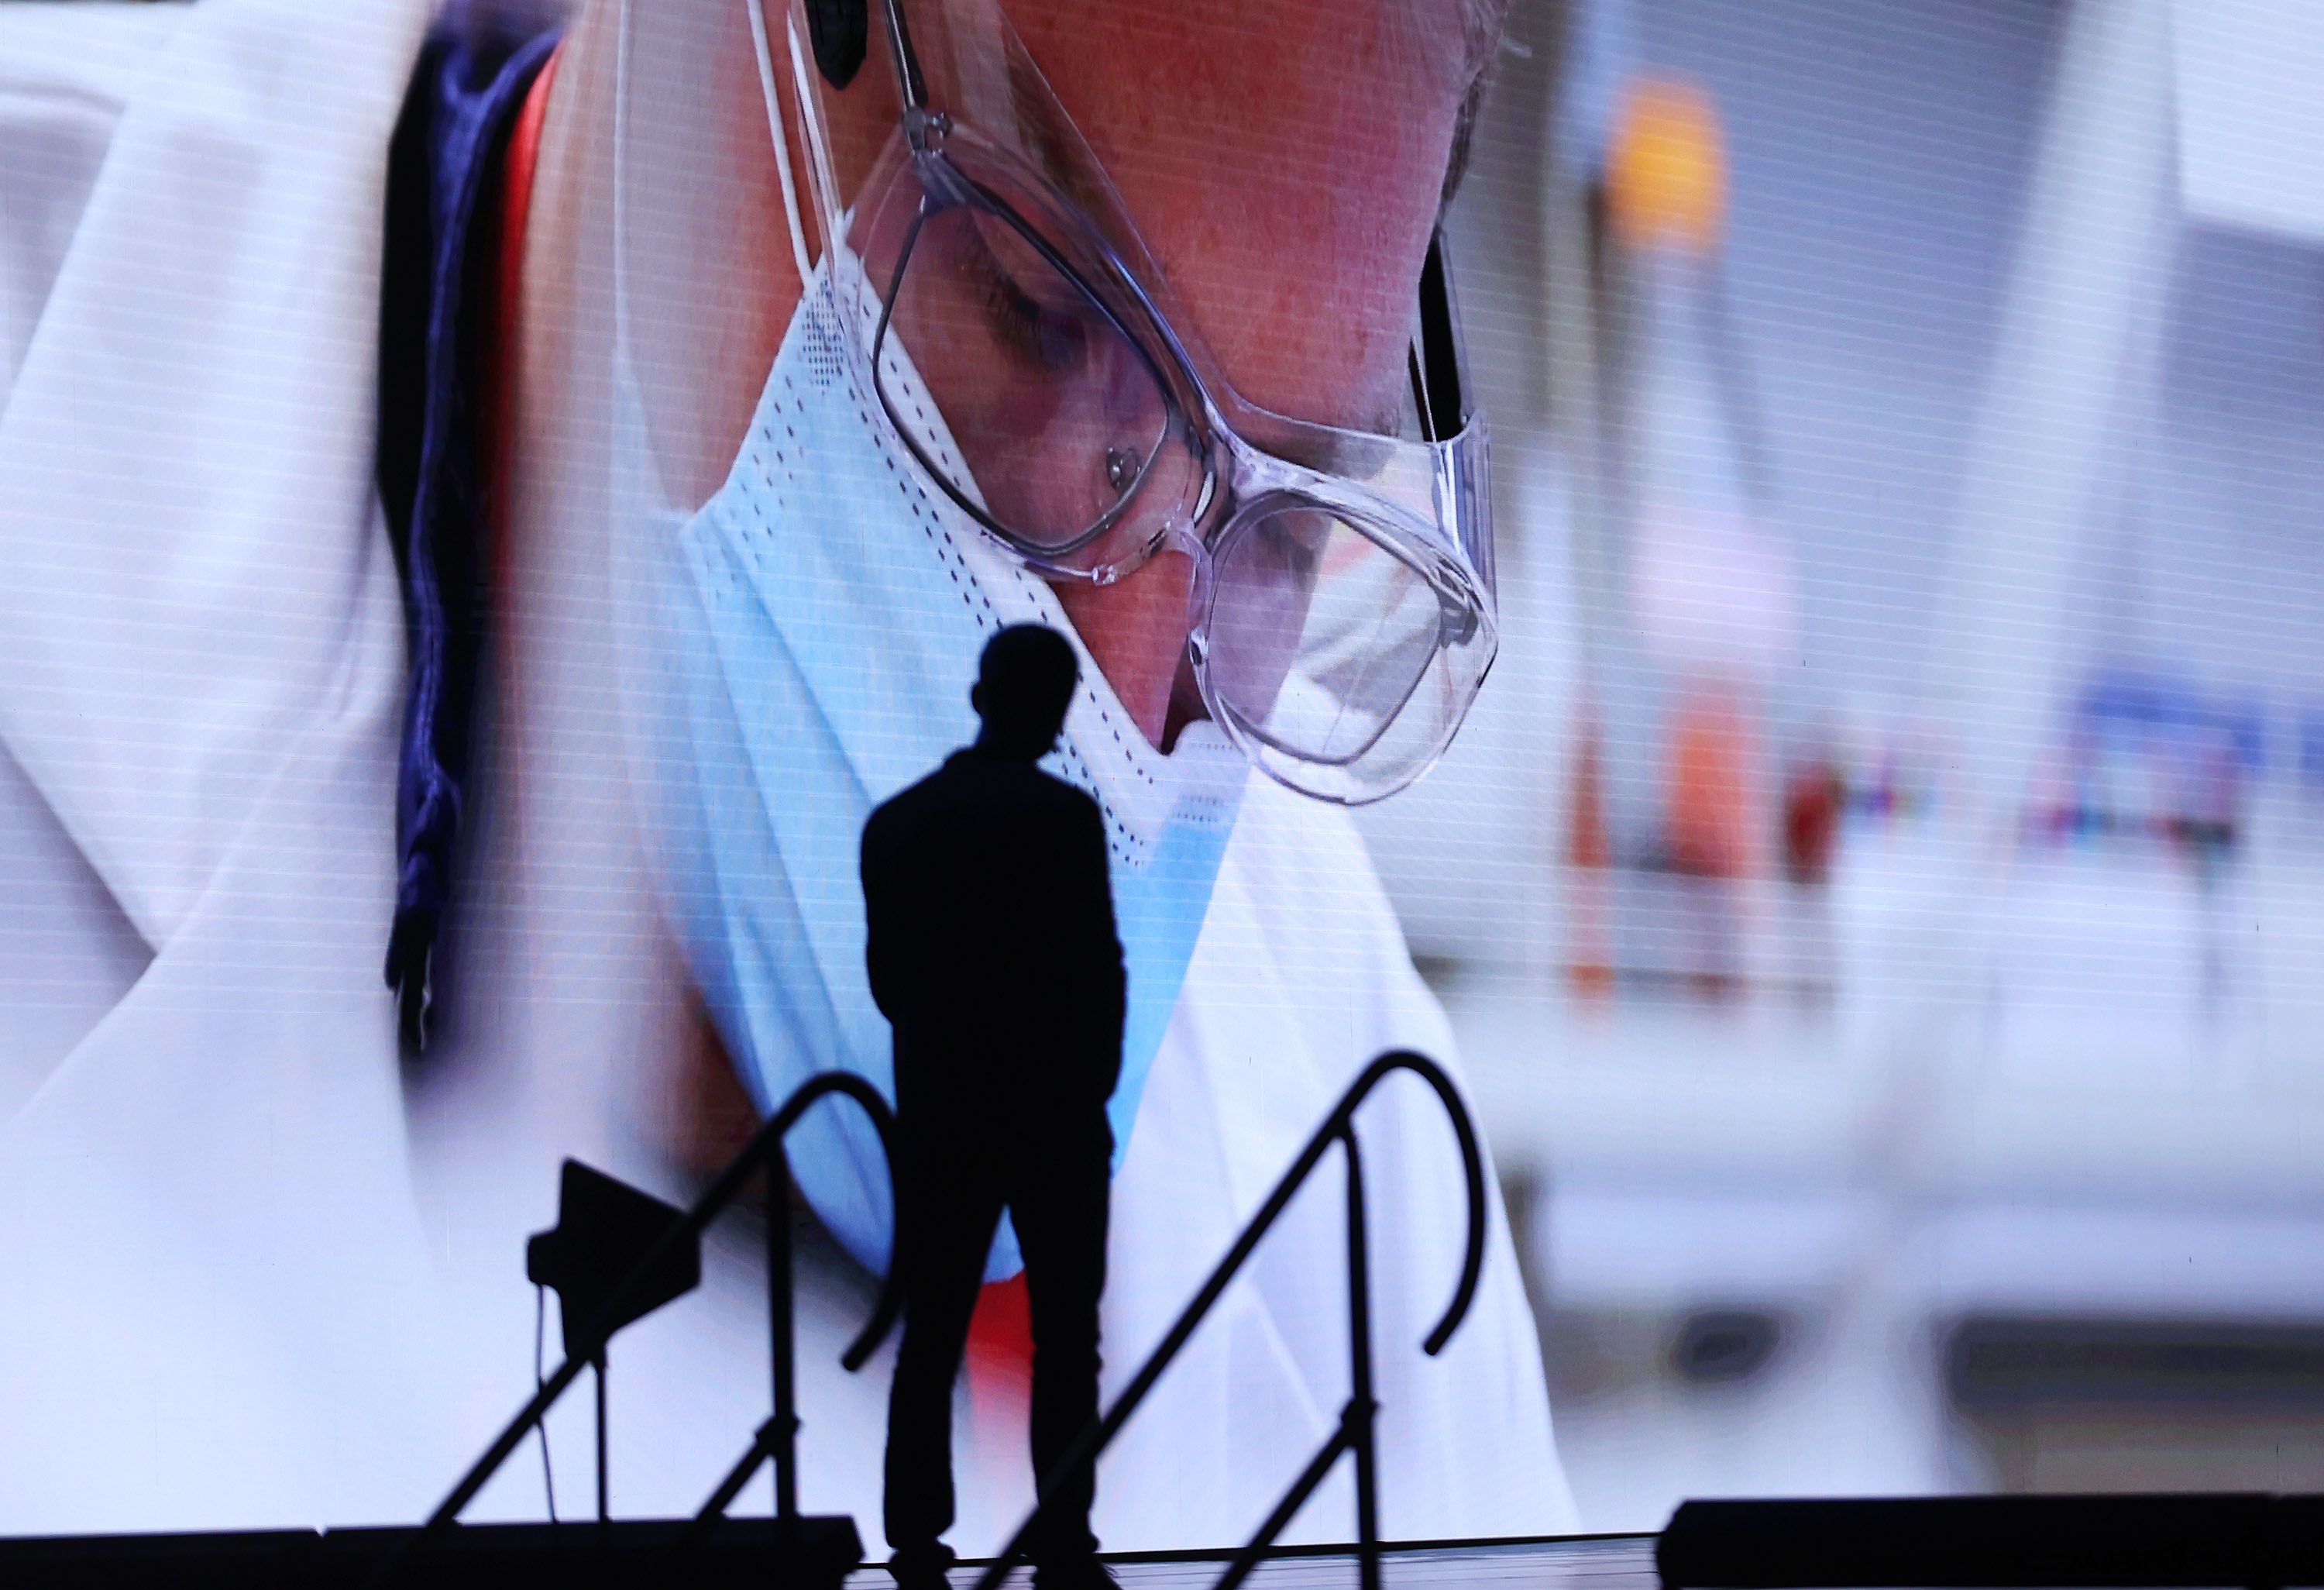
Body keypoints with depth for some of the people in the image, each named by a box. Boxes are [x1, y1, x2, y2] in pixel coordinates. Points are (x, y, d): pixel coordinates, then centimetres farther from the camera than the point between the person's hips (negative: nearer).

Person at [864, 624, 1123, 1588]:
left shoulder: (895, 823, 5)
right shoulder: (1061, 817, -10)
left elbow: (885, 974, 7)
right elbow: (1097, 966, -10)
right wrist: (1094, 1079, 4)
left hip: (937, 1113, 4)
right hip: (1054, 1112, -4)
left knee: (930, 1338, 6)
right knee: (1064, 1338, 1)